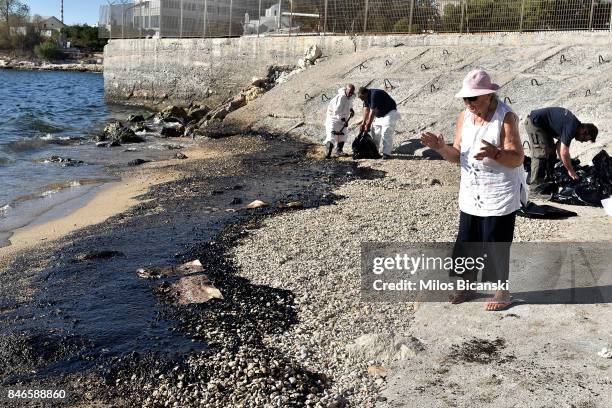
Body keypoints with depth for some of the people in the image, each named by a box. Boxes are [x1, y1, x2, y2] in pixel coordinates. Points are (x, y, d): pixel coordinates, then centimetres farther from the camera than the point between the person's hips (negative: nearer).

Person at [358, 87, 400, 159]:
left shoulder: (374, 95, -29)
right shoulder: (366, 97, -1)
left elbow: (372, 112, -29)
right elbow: (366, 109, -4)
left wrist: (368, 125, -27)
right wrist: (363, 122, -12)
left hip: (389, 113, -9)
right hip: (379, 115, 9)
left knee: (386, 134, -18)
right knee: (375, 133, 6)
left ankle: (387, 153, -19)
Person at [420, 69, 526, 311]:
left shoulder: (506, 117, -15)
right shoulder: (465, 117, 4)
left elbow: (517, 159, -19)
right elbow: (457, 156, 6)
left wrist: (494, 153, -37)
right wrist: (441, 148, -14)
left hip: (499, 197, -6)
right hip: (470, 195, 6)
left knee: (496, 245, 2)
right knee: (466, 243, 13)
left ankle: (503, 293, 20)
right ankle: (467, 288, 31)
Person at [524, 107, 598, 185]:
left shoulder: (574, 123, 6)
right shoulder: (571, 128, -23)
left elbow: (559, 145, 10)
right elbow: (564, 152, -23)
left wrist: (566, 165, 7)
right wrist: (571, 171, -12)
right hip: (534, 122, -10)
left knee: (551, 152, 13)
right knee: (542, 154, -13)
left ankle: (548, 179, 19)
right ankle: (535, 184, -11)